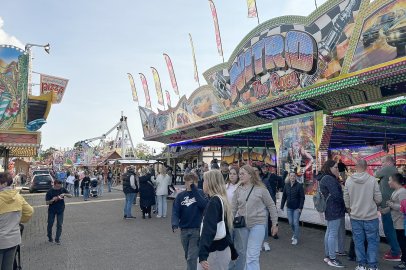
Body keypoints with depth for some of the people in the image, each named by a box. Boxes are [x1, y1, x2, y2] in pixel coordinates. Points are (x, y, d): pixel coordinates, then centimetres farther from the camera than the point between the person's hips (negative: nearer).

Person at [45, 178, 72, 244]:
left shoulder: (63, 189, -6)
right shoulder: (50, 191, -12)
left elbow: (70, 196, -5)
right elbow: (47, 203, -10)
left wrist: (64, 194, -22)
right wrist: (52, 200, -29)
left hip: (60, 210, 1)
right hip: (52, 210, -1)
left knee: (59, 225, 0)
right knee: (50, 224, 9)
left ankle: (57, 239, 11)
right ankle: (50, 237, 32)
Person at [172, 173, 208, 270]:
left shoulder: (201, 193, -3)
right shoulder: (180, 196, 2)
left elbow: (204, 205, -20)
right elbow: (175, 211, -4)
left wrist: (195, 190, -22)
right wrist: (175, 224, -21)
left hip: (197, 229, -3)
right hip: (184, 230, 4)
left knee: (192, 258, -8)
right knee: (188, 257, 18)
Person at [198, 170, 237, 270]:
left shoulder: (214, 202, -18)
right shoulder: (222, 200, 8)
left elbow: (208, 229, -28)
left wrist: (202, 255, -34)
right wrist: (232, 252, 22)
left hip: (214, 252, -8)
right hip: (222, 250, 8)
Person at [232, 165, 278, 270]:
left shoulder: (261, 189, -7)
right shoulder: (238, 190, 2)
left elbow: (271, 206, 0)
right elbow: (233, 209, 6)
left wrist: (275, 224, 1)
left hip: (257, 224, -4)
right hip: (241, 225, 4)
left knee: (252, 256, -7)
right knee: (240, 253, 18)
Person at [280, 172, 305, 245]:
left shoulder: (299, 186, -10)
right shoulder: (286, 185, 1)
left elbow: (302, 197, -10)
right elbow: (284, 197, 7)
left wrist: (300, 207, -14)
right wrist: (282, 206, 7)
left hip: (297, 208, -4)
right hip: (289, 208, 4)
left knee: (295, 223, -3)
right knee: (291, 222, 10)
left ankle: (295, 238, 11)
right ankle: (295, 233, 36)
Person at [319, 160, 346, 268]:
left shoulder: (326, 178, 17)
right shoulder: (329, 179, -16)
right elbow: (336, 195, -19)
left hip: (331, 209, 11)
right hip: (334, 209, -11)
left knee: (329, 232, 15)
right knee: (333, 234, -6)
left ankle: (327, 256, 24)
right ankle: (332, 259, -1)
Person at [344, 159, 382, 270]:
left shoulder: (349, 181, -6)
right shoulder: (372, 180, -13)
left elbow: (346, 199, 1)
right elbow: (378, 199, -8)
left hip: (355, 217, 2)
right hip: (371, 216, -2)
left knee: (358, 241, 12)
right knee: (373, 241, 11)